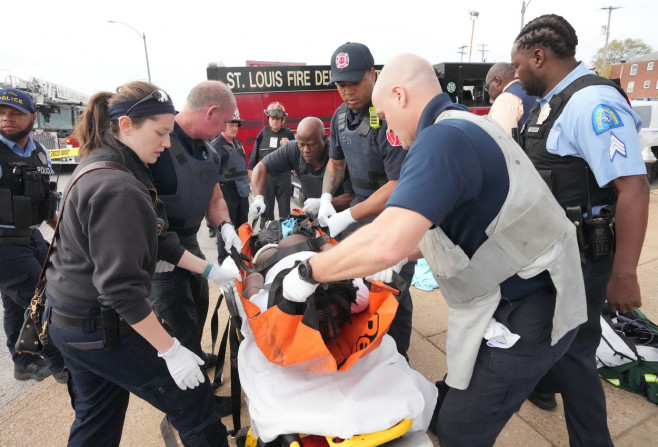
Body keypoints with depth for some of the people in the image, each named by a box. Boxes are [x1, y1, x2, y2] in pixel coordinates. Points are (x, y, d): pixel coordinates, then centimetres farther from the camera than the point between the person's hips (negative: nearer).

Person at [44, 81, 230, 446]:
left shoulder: (99, 166, 6)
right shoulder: (117, 188, -24)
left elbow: (152, 241, 9)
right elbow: (121, 288, -27)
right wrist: (170, 350, -21)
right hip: (101, 330, -9)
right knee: (195, 404, 4)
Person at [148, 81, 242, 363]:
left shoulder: (209, 153, 4)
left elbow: (214, 197, 12)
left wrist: (225, 226, -7)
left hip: (189, 245, 9)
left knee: (198, 309, 26)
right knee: (180, 328, -2)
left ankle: (195, 358, 50)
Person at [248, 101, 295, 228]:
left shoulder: (288, 133, 2)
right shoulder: (263, 133, 4)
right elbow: (255, 154, 9)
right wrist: (251, 170, 6)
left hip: (284, 175, -1)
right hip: (266, 175, 1)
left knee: (284, 207, 8)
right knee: (266, 207, 8)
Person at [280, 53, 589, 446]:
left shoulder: (442, 139, -23)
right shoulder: (467, 127, 10)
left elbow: (386, 243, -36)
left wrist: (308, 274, -20)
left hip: (524, 314, -9)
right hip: (525, 300, 9)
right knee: (447, 411, 19)